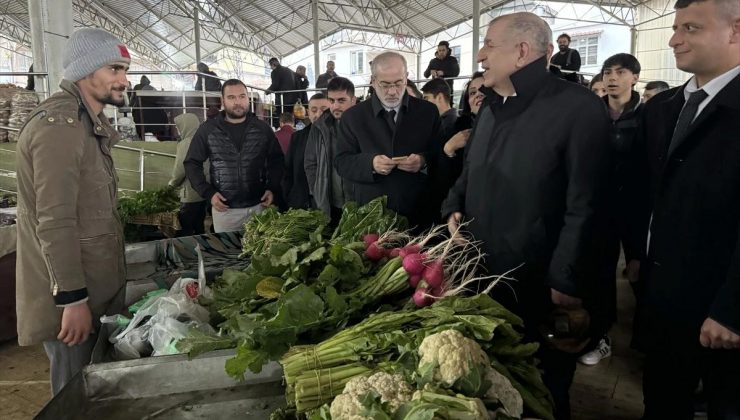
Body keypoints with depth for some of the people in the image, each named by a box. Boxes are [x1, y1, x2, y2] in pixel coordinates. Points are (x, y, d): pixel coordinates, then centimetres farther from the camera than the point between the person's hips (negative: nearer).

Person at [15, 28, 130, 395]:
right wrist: (72, 298, -22)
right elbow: (54, 222, -24)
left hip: (96, 288, 10)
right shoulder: (59, 125, -20)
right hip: (70, 297, -10)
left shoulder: (87, 123, 13)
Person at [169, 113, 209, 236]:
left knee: (186, 230, 1)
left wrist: (171, 184, 6)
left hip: (191, 195, -7)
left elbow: (180, 170, -13)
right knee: (199, 228, 16)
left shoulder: (186, 143, -13)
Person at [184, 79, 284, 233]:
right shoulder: (207, 129, -1)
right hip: (224, 209, 0)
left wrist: (273, 189, -3)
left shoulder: (262, 129, 2)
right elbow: (192, 163, 4)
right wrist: (208, 193, -7)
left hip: (259, 206, 1)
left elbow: (276, 161, 10)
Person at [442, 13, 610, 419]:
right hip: (481, 274, 7)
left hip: (539, 286, -7)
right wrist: (454, 208, 3)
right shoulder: (490, 106, 11)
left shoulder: (579, 109, -17)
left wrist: (566, 282, -18)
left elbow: (583, 207, -19)